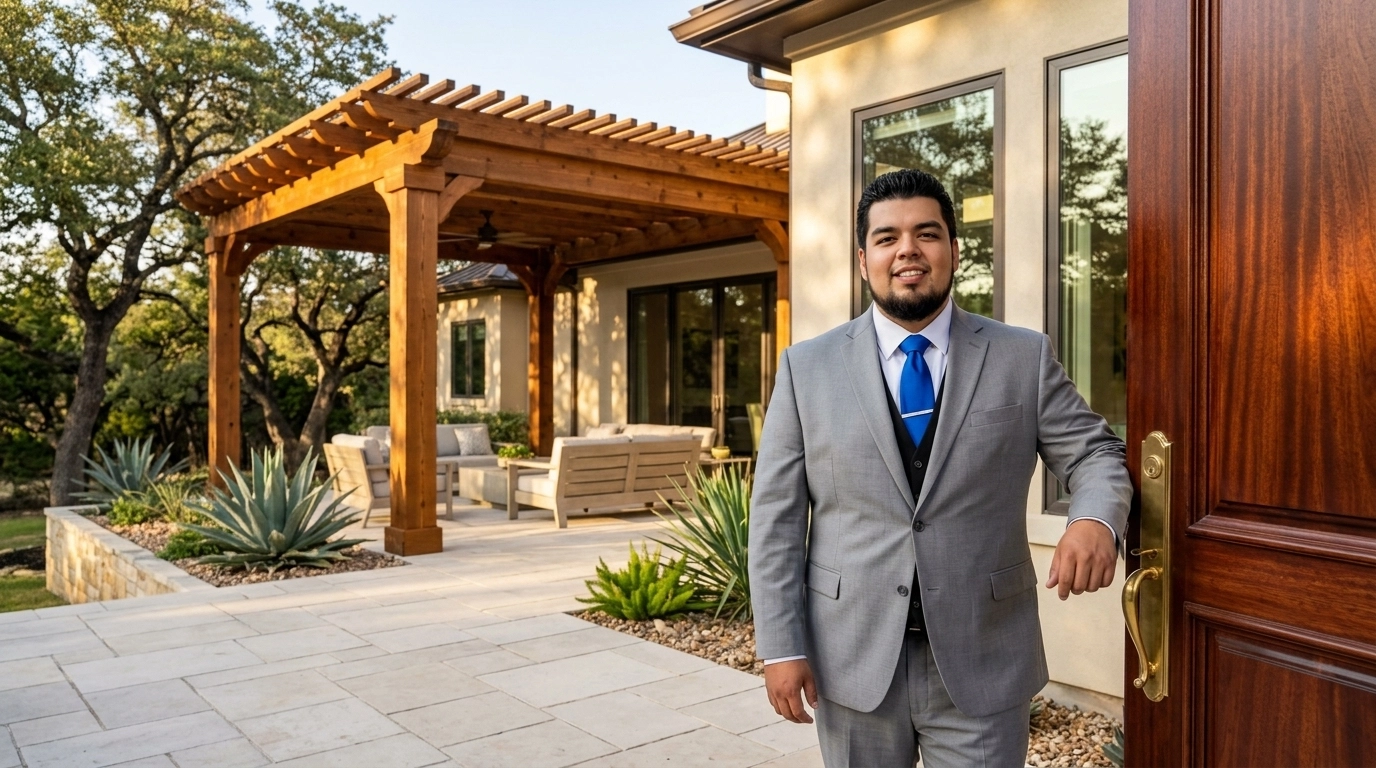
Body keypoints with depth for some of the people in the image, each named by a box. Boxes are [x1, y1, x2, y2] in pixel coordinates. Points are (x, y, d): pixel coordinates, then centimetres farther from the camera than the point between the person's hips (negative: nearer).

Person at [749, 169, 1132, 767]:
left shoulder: (1025, 358, 0)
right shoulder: (807, 366, -1)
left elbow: (1095, 453, 4)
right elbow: (777, 515, -2)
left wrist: (1095, 518, -20)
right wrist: (781, 645, -6)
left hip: (983, 664, 0)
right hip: (851, 660, 1)